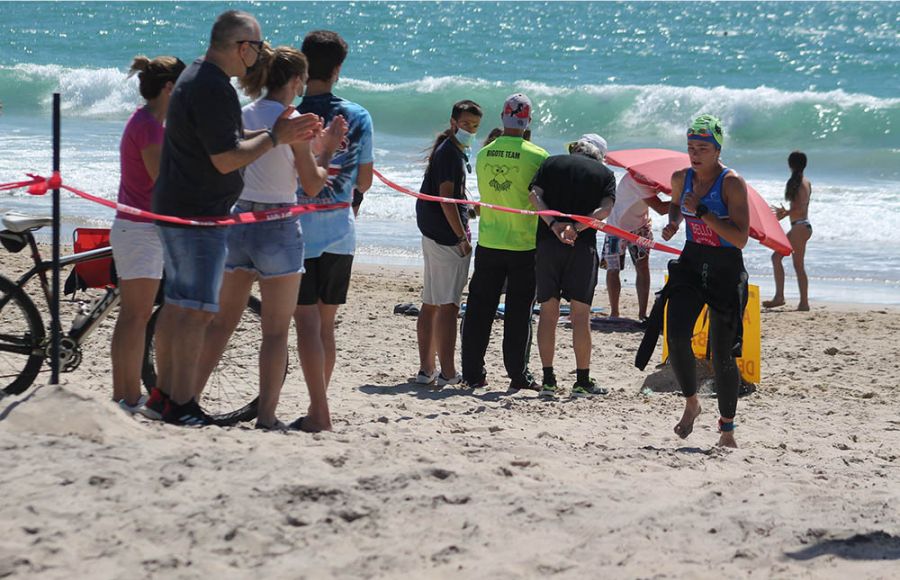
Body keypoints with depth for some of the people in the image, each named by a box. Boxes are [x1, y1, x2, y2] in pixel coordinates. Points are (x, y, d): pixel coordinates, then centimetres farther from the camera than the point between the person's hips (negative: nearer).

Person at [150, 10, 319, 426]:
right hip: (199, 214, -11)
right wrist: (275, 137, -12)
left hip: (176, 207, 11)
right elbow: (226, 159, -23)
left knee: (177, 304, 15)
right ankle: (181, 404, -8)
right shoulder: (213, 88, -19)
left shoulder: (196, 77, 15)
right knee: (197, 309, -9)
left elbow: (224, 140, 21)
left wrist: (280, 134, 12)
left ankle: (164, 393, 22)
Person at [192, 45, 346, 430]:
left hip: (237, 222, 6)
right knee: (276, 329, 3)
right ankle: (266, 416, 2)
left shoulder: (240, 116, 7)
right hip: (278, 228, -6)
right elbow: (312, 185, -6)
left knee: (223, 321, 16)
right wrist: (328, 149, 7)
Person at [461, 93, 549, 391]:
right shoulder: (536, 155, -10)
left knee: (479, 310, 9)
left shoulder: (484, 154, 2)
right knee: (519, 312, 4)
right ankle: (518, 374, 6)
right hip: (524, 245, -3)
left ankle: (473, 372, 10)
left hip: (488, 243, 3)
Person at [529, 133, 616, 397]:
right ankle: (582, 381, 3)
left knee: (548, 311, 6)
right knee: (581, 313, 2)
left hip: (547, 243, 1)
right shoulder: (605, 173, 10)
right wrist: (577, 228, -13)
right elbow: (605, 208, -7)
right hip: (583, 247, -1)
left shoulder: (551, 163, 13)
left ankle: (548, 380, 5)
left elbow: (535, 195, -2)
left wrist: (554, 225, -11)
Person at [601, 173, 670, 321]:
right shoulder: (635, 179, -35)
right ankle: (614, 313, 19)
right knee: (612, 269, 3)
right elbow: (660, 208, -37)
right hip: (617, 227, -5)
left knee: (643, 266, -8)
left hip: (639, 225, 5)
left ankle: (642, 314, -6)